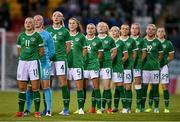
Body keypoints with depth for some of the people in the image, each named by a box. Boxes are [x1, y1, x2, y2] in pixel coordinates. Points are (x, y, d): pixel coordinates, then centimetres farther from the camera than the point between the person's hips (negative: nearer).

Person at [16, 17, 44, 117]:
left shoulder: (37, 36, 0)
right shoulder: (21, 36, 11)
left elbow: (41, 51, 5)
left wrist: (35, 58, 7)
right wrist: (24, 57, 11)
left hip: (33, 62, -4)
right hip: (22, 62, 4)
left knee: (35, 88, -6)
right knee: (22, 88, 4)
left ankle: (37, 111, -4)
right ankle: (21, 111, 9)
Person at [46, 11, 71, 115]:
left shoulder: (64, 31, 3)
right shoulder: (48, 30, 10)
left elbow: (68, 46, 5)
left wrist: (62, 55, 0)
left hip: (61, 59, -3)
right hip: (49, 59, 3)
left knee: (63, 83, -5)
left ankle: (66, 108, -2)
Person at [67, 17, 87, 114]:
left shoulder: (81, 36, 4)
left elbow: (84, 50, 8)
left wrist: (79, 59, 1)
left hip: (77, 64, -2)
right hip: (67, 63, 2)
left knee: (79, 86, -5)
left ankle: (80, 108, -2)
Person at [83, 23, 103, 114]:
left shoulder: (98, 41, 4)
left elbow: (100, 55, 8)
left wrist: (94, 61, -1)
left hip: (94, 66, -2)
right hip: (84, 66, 2)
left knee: (96, 87, -4)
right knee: (84, 87, 4)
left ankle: (98, 108, -3)